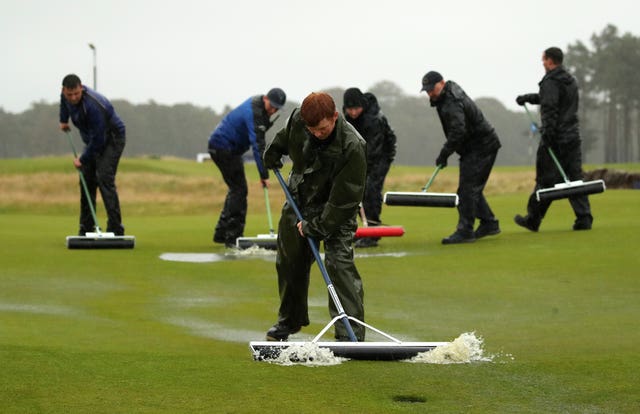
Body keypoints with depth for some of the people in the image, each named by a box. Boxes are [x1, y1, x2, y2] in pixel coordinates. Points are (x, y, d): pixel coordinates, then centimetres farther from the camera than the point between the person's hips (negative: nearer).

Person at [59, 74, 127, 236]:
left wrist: (82, 159, -19)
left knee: (104, 178, -22)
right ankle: (86, 229, 8)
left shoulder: (93, 106, -35)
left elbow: (98, 139, -30)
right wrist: (63, 119, 27)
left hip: (112, 139, -8)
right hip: (93, 139, 8)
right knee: (87, 180, 3)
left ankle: (115, 228, -24)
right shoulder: (67, 95, -10)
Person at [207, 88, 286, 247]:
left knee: (236, 189, 14)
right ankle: (232, 237, -14)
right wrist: (264, 175, -32)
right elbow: (258, 146, -31)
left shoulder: (258, 103, 5)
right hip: (223, 148, -10)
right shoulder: (254, 113, -27)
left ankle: (221, 234, 18)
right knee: (239, 190, -12)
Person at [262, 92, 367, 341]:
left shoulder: (352, 146, -33)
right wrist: (274, 150, 20)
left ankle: (351, 334, -18)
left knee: (339, 263, -18)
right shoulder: (298, 119, -18)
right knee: (290, 261, 15)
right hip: (299, 199, 6)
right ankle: (289, 321, 36)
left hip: (336, 210, -6)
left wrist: (318, 227, -26)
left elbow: (346, 196, -28)